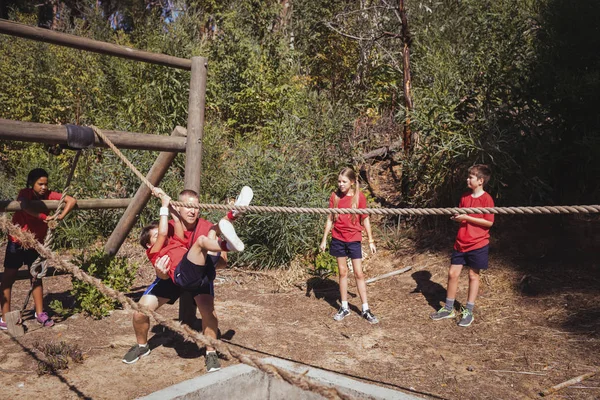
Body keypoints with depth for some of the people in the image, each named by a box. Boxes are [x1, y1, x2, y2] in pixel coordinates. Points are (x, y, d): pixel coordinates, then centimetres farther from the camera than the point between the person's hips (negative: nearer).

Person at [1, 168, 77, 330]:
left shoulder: (49, 195, -8)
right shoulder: (25, 193, -18)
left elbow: (71, 200, -14)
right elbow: (26, 207, -41)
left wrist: (61, 215, -27)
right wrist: (45, 217, -46)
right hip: (17, 242, -4)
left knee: (36, 277, 9)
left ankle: (40, 313, 17)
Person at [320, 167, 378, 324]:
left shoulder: (359, 196, -7)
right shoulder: (334, 196, -1)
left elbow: (365, 219, -2)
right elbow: (330, 219, 5)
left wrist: (371, 241, -2)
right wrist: (324, 239, 5)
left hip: (354, 239, -2)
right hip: (338, 239, 2)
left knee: (359, 273, 1)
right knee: (343, 272, 10)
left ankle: (366, 310, 10)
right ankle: (344, 308, 19)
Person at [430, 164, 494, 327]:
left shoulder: (486, 199, -11)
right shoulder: (465, 197, 7)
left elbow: (489, 222, -14)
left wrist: (467, 218, -19)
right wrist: (457, 216, -6)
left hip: (478, 244, -6)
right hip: (460, 242, 6)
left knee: (473, 275, 6)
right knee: (452, 273, 6)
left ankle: (468, 312, 17)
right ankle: (448, 309, 18)